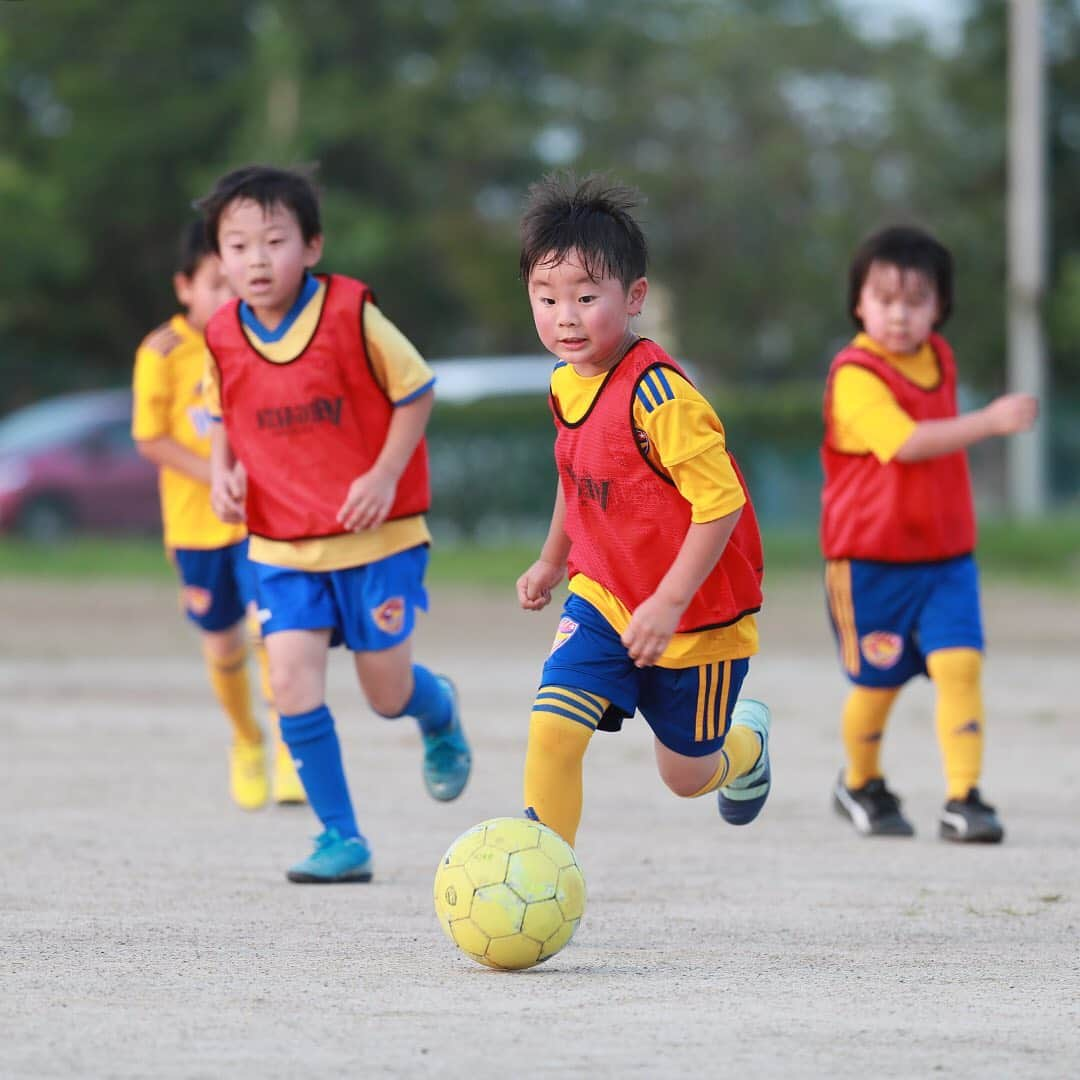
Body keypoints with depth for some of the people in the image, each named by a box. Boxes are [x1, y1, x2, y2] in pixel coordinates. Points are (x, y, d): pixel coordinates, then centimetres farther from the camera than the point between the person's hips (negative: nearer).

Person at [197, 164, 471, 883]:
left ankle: (440, 714, 41)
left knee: (388, 694, 2)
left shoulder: (351, 313, -15)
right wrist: (223, 471, -4)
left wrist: (386, 474, -15)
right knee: (292, 678, -12)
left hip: (377, 535, -3)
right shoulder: (224, 338, -3)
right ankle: (341, 837, -1)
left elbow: (417, 391, -5)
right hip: (282, 543, 3)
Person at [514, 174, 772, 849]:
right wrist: (553, 561, 28)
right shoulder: (567, 386, -1)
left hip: (695, 616, -5)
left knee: (685, 774, 12)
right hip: (603, 598, 6)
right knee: (552, 728, -17)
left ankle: (748, 742, 48)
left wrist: (669, 603, -28)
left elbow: (720, 503, -27)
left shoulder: (658, 395, -27)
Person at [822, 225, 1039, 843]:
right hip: (871, 560, -5)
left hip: (946, 554, 5)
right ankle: (862, 786, 32)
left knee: (960, 664, -11)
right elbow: (907, 443, -32)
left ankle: (963, 799, -12)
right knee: (877, 682, 7)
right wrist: (991, 421, -37)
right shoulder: (857, 376, -18)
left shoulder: (939, 359, 6)